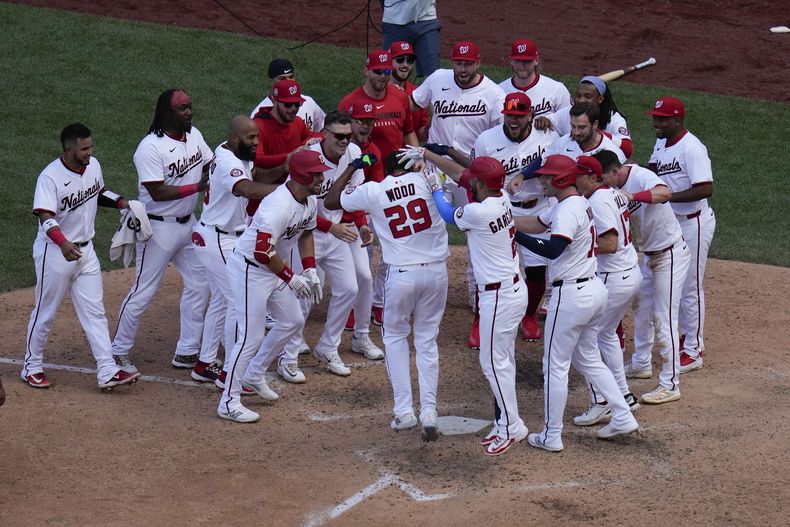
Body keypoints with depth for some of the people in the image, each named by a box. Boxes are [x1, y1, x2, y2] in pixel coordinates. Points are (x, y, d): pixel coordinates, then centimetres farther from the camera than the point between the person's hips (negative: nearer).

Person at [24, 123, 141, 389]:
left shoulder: (93, 166, -1)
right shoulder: (50, 177, -24)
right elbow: (46, 218, -34)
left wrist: (121, 202, 2)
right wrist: (63, 243, -51)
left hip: (85, 250, 6)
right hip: (54, 251, -6)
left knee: (94, 312, 4)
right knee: (45, 312, 7)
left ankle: (108, 372, 3)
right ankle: (32, 366, 25)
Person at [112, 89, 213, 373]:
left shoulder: (194, 135, 2)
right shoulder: (150, 148, -21)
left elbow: (210, 167, 11)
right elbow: (158, 193, -26)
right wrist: (198, 186, -26)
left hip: (188, 223, 8)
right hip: (158, 227, -8)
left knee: (199, 284, 11)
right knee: (143, 292, -1)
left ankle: (187, 352, 21)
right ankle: (118, 352, 12)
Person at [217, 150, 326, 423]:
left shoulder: (309, 200, -1)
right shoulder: (280, 205, -31)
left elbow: (306, 232, 17)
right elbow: (263, 252, -33)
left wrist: (310, 270, 9)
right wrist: (291, 278, -24)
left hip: (275, 269, 10)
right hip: (250, 270, -10)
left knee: (293, 321, 18)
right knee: (251, 337, -8)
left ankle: (254, 374, 33)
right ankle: (229, 402, 3)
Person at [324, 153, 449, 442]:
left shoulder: (372, 191, -4)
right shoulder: (427, 180, -6)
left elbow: (330, 201, 10)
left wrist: (351, 169, 18)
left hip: (402, 275, -1)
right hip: (436, 271, 1)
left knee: (395, 336, 19)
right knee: (427, 340, 14)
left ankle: (404, 410, 10)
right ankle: (429, 410, 3)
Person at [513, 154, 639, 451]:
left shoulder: (568, 210, -19)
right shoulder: (580, 203, 11)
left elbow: (553, 249, -35)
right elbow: (536, 223, 17)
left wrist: (512, 235, -36)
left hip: (572, 295, -10)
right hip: (595, 289, 10)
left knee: (555, 365, 2)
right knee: (588, 359, 23)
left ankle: (551, 437, 9)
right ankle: (623, 418, 20)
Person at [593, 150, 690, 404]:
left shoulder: (641, 177, -27)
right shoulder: (616, 186, 0)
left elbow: (664, 193, -47)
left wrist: (632, 196, -60)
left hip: (670, 256, -10)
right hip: (649, 254, 10)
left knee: (664, 318, -10)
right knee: (641, 309, 22)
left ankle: (670, 385, -7)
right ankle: (641, 363, 40)